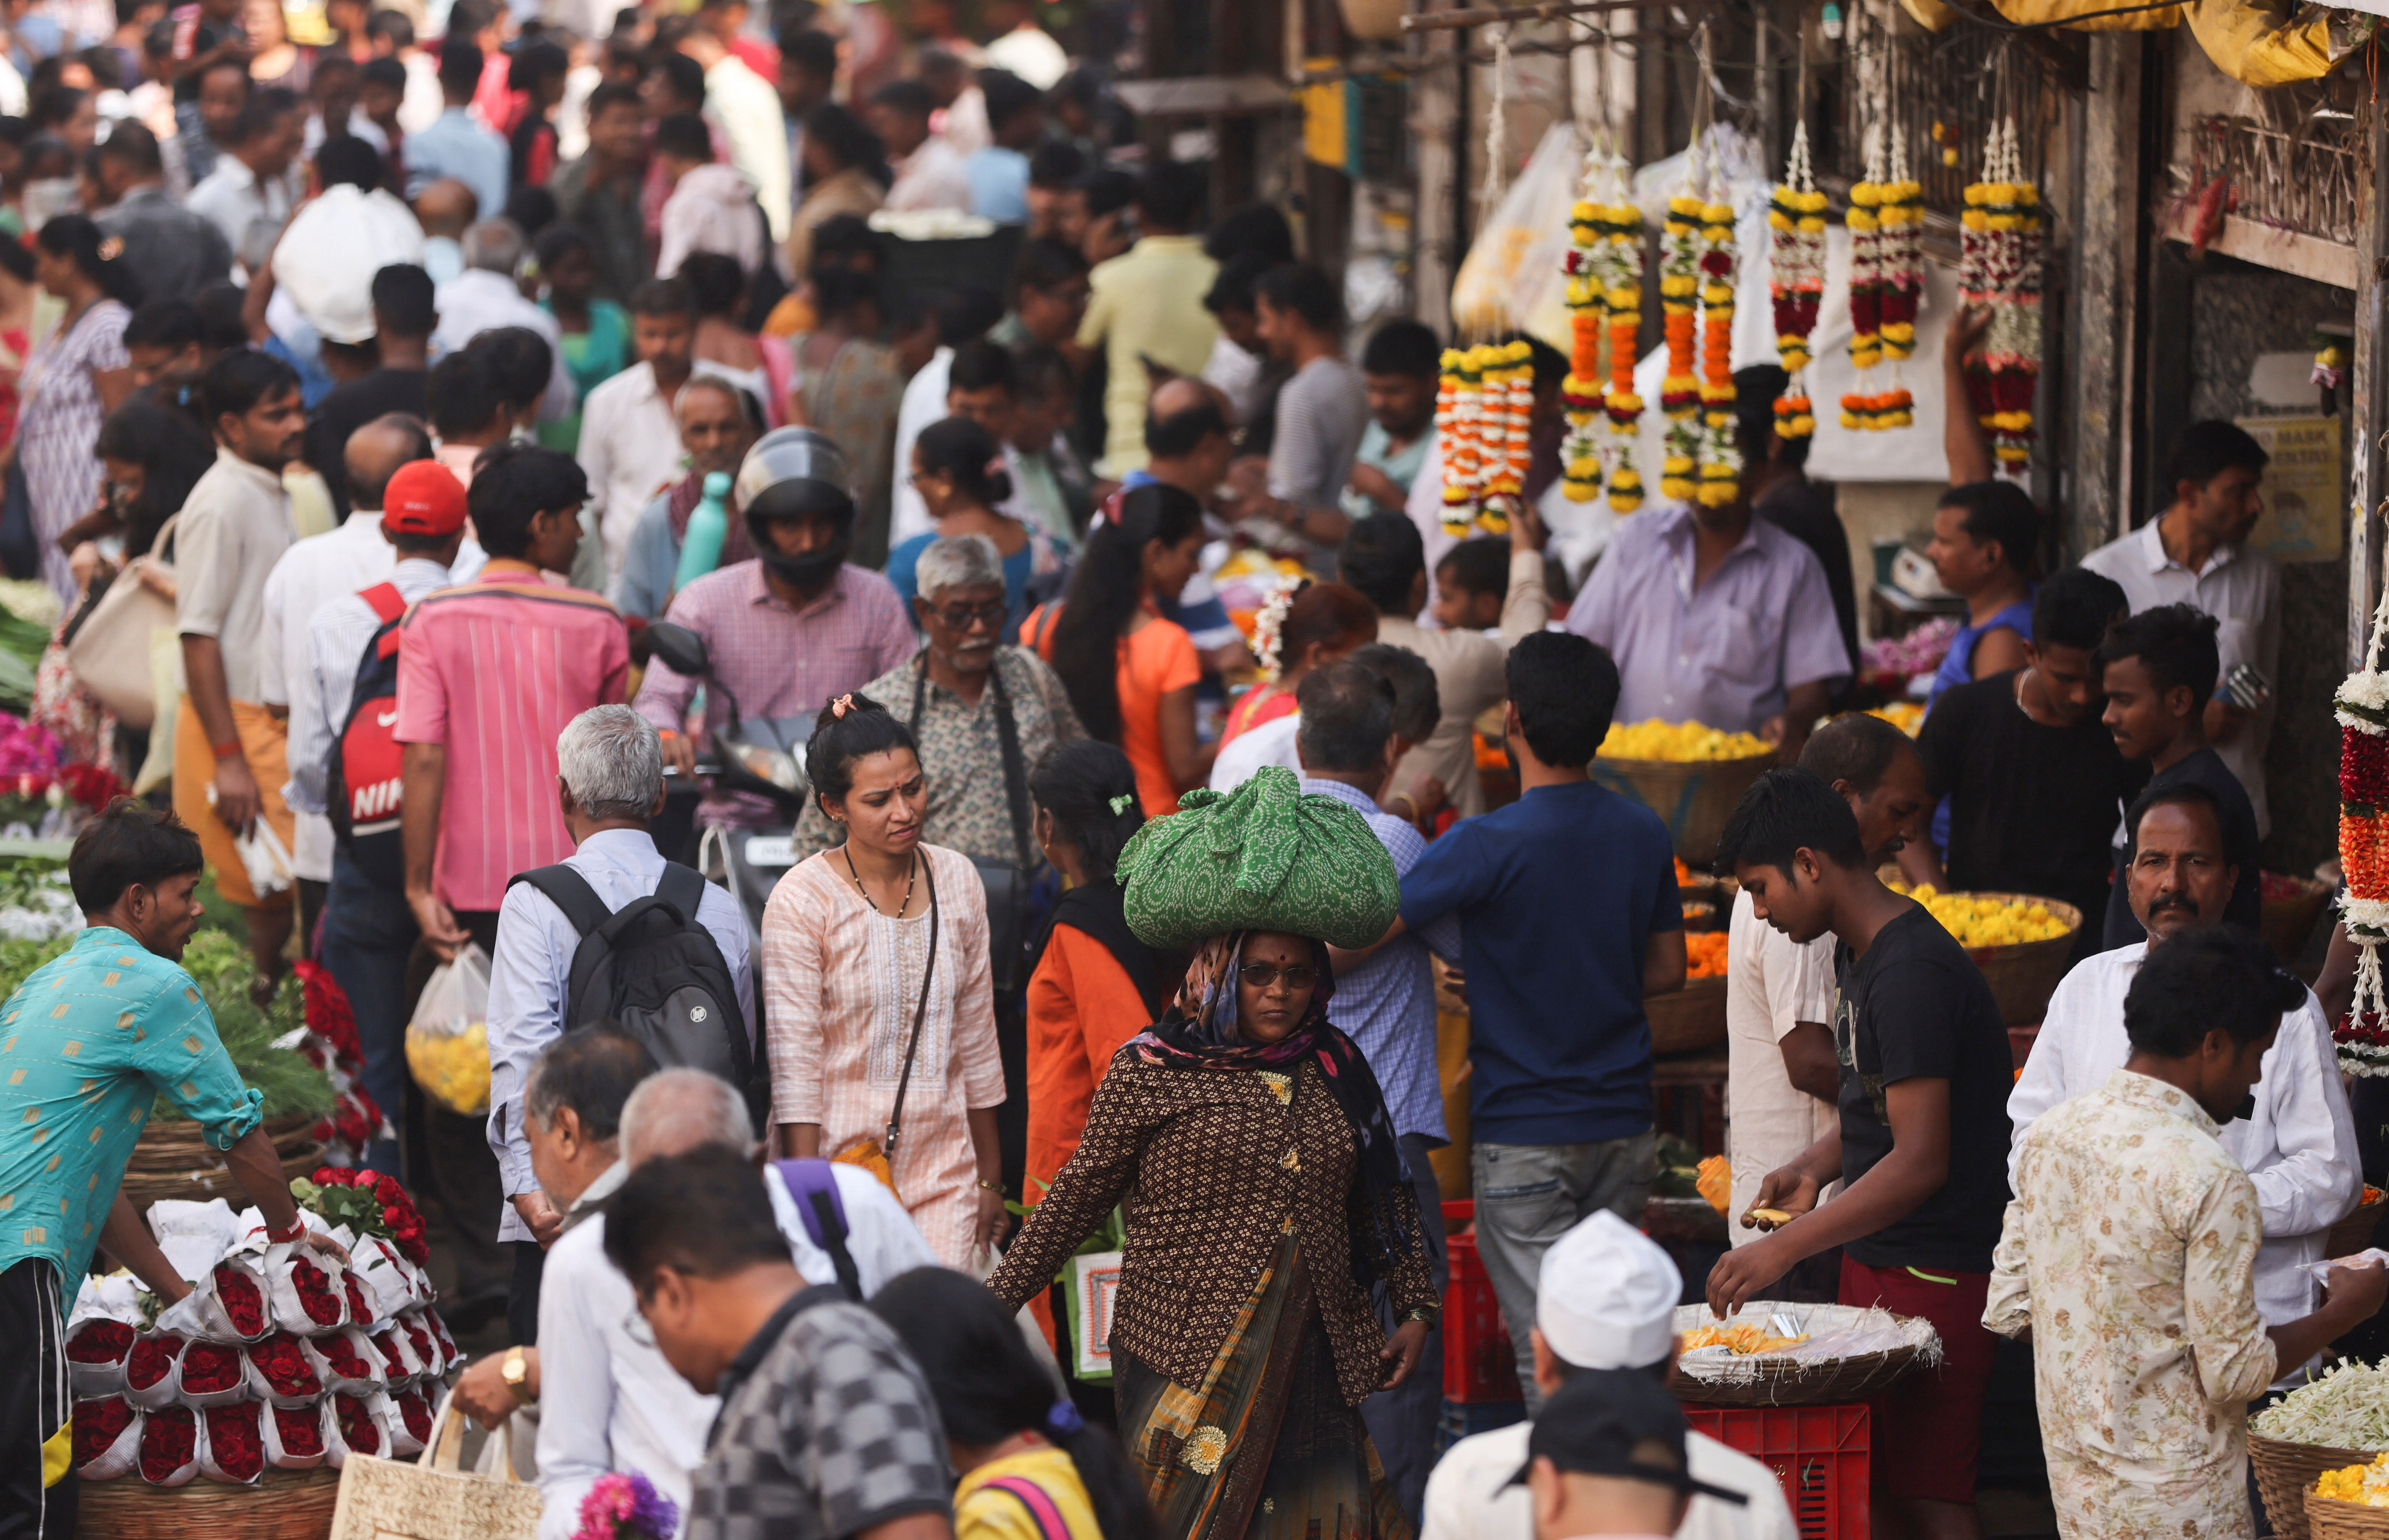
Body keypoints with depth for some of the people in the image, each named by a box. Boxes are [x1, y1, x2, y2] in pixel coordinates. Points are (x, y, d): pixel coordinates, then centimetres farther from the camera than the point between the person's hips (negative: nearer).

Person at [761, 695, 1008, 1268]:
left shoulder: (957, 880, 6)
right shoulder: (802, 899, -8)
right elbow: (793, 1065, -9)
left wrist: (990, 1178, 17)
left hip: (944, 1176, 4)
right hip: (841, 1162, -4)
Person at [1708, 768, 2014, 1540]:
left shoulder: (1910, 973, -21)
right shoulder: (1858, 953, 12)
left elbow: (1921, 1161, -25)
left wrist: (1784, 1250, -26)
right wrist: (1817, 1166, 7)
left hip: (1931, 1272, -10)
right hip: (1877, 1259, 10)